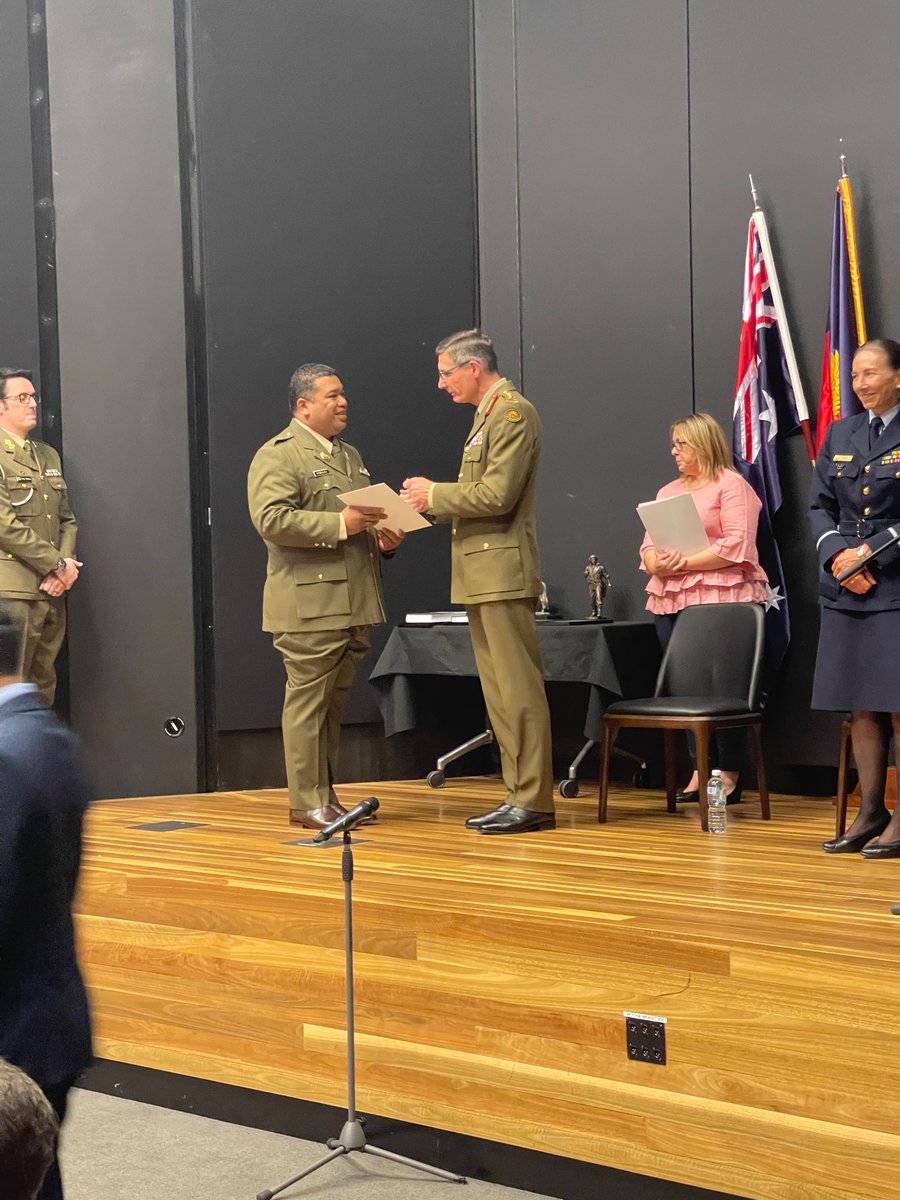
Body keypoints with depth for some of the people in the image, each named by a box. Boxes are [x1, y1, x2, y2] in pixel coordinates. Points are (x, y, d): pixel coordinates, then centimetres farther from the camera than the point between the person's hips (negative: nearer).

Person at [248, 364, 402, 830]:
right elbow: (272, 521, -19)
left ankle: (327, 797, 18)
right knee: (308, 702, -3)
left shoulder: (350, 456, 22)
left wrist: (384, 536, 10)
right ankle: (307, 803, 1)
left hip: (354, 605, 8)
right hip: (309, 606, -8)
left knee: (334, 703, 12)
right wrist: (340, 524, -21)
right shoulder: (278, 456, -6)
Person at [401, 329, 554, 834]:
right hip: (481, 574, 10)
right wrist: (436, 498, 7)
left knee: (519, 688, -8)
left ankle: (535, 801, -5)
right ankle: (520, 793, 16)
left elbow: (496, 494, -19)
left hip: (503, 569, -10)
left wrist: (435, 494, -8)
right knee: (500, 691, 11)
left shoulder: (513, 412, -11)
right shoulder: (489, 414, 20)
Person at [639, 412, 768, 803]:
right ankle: (701, 769, 9)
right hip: (670, 600, 7)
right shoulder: (668, 491, 23)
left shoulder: (732, 485, -1)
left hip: (720, 598, -7)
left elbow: (736, 547, -12)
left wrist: (684, 564, -15)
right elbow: (649, 543, 17)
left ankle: (729, 773, -1)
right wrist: (656, 562, -6)